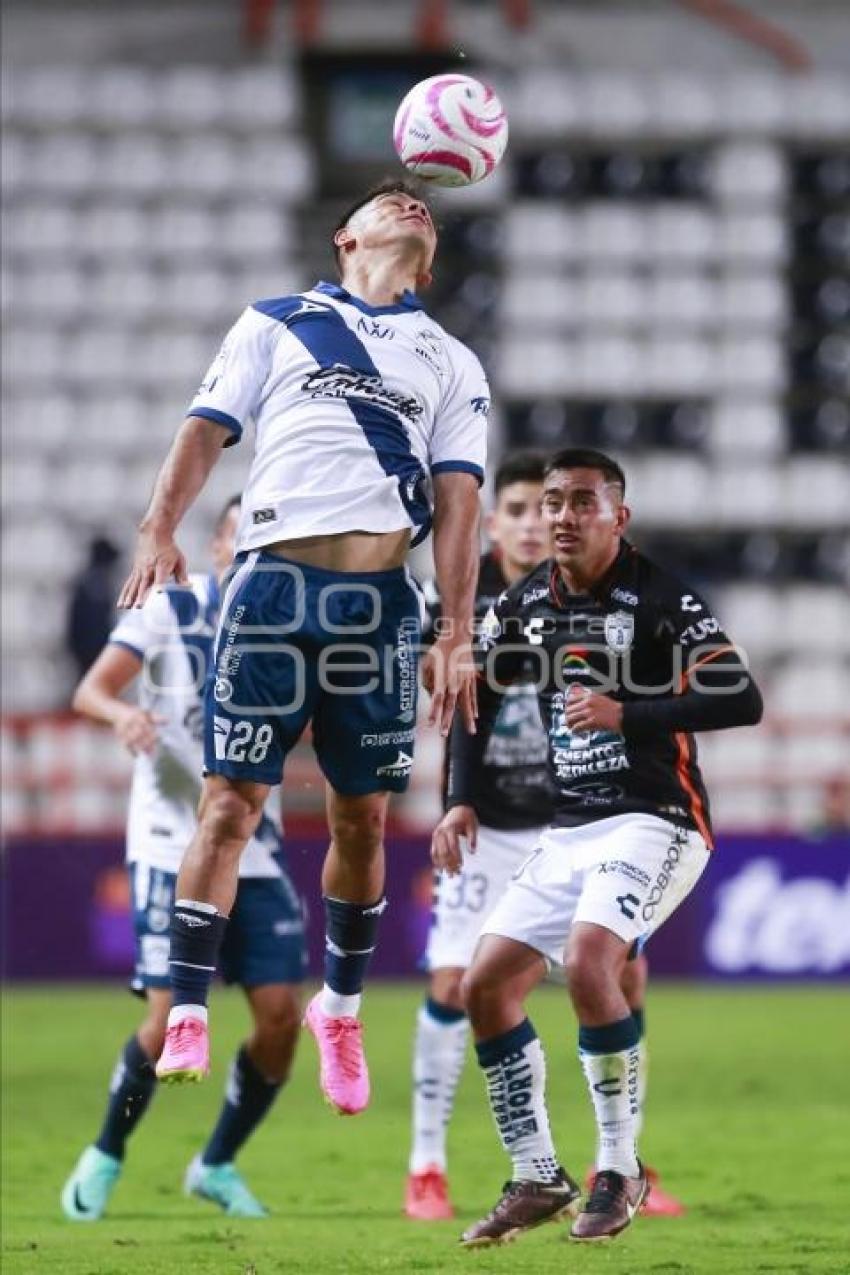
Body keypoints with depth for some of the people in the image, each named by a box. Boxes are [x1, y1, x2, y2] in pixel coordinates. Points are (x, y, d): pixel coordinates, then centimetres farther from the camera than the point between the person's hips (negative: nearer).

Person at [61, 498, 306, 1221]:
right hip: (172, 850, -5)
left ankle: (217, 1166, 16)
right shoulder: (169, 610, -5)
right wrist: (123, 714, -35)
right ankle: (105, 1159, 13)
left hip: (255, 853, 5)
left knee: (281, 1016, -4)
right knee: (172, 1018, -11)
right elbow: (91, 691, -13)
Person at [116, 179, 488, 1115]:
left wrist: (456, 636, 0)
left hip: (381, 601, 2)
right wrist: (158, 532, -9)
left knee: (363, 818, 6)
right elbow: (206, 430, 8)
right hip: (273, 580, -2)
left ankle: (341, 1006, 24)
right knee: (230, 802, -8)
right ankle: (185, 1017, -10)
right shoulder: (275, 323, 17)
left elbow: (458, 502, 11)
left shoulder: (451, 364, 20)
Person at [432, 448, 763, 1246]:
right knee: (486, 989, 1)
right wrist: (461, 802, 9)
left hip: (653, 821, -7)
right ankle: (537, 1180, 13)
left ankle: (620, 1169, -15)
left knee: (588, 959, -29)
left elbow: (742, 702, -20)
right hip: (570, 831, 7)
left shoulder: (659, 599, -12)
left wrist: (627, 714, -26)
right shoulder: (526, 604, 7)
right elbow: (478, 696, 21)